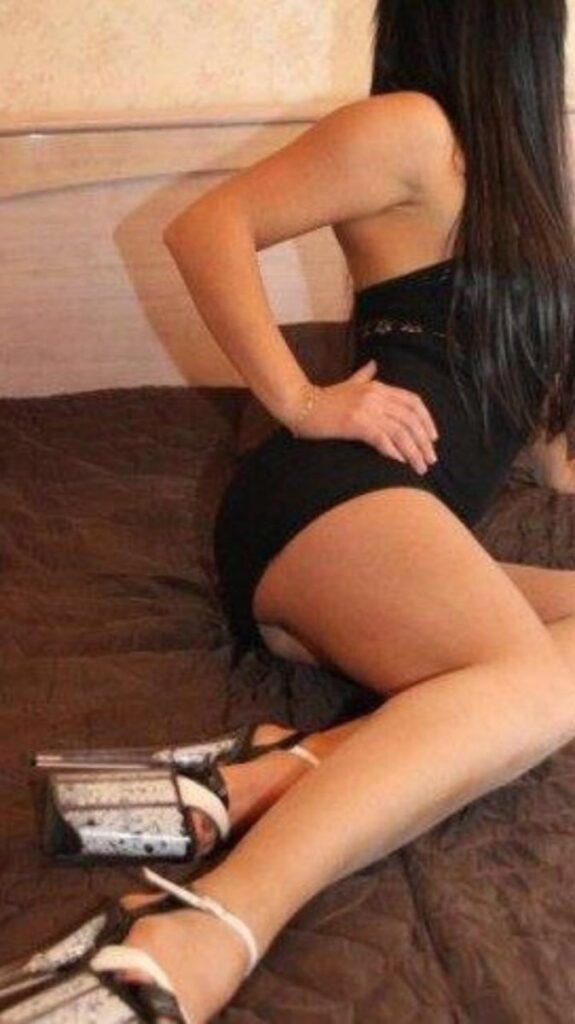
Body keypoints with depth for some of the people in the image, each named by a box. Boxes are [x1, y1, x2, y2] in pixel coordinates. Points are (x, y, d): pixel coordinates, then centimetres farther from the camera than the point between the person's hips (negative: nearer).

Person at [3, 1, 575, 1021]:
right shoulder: (412, 129, 4)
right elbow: (206, 228, -4)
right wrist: (301, 402, -7)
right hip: (332, 494, -8)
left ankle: (302, 768, -37)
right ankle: (206, 936, -52)